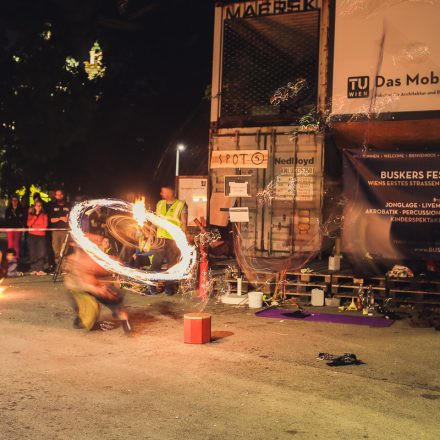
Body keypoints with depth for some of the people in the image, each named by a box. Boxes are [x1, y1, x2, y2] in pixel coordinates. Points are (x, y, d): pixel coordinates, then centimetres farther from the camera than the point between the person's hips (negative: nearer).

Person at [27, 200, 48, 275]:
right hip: (32, 235, 1)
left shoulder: (44, 215, 9)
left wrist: (35, 226, -4)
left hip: (41, 235, -1)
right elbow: (29, 224, -3)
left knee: (41, 253, -11)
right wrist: (35, 215, -6)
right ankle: (33, 269, 3)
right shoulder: (31, 214, 12)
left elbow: (45, 225, -1)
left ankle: (40, 269, -11)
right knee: (33, 253, -1)